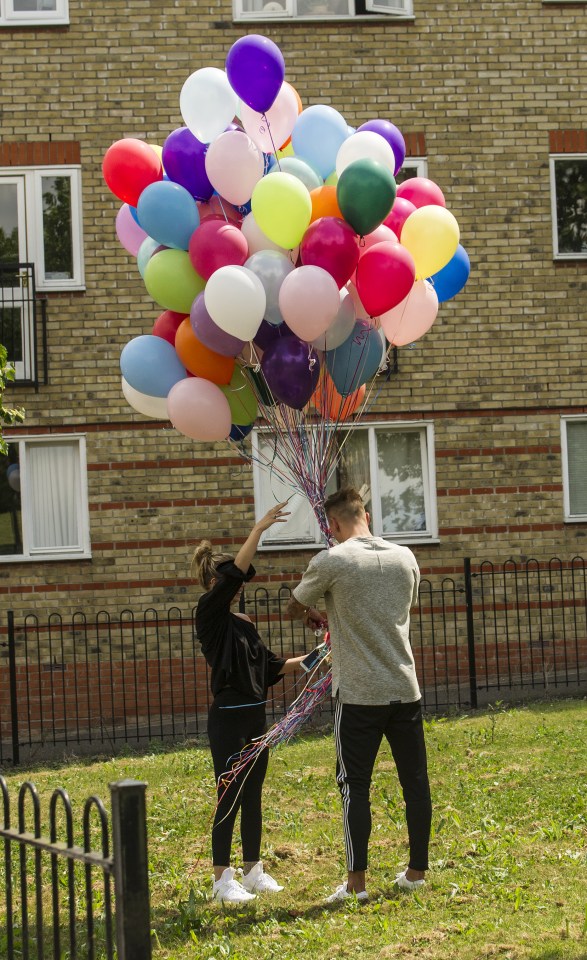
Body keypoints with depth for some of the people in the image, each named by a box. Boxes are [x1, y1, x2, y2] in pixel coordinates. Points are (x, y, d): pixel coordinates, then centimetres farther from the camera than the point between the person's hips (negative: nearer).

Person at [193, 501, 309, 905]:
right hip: (228, 718, -8)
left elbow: (271, 665, 19)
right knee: (229, 797, -3)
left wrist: (307, 660, 8)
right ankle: (222, 878, 4)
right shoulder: (210, 614, -9)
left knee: (253, 795, 12)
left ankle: (253, 870, 21)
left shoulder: (245, 623, 13)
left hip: (255, 715, 8)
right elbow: (234, 572, -21)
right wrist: (260, 529, -22)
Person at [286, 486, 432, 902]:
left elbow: (295, 607, 5)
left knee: (356, 787, 3)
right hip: (405, 689, 4)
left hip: (358, 695, -4)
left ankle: (357, 882, 5)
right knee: (415, 781, 11)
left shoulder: (330, 562, -9)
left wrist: (318, 615, 28)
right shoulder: (405, 558, 5)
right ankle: (417, 871, 20)